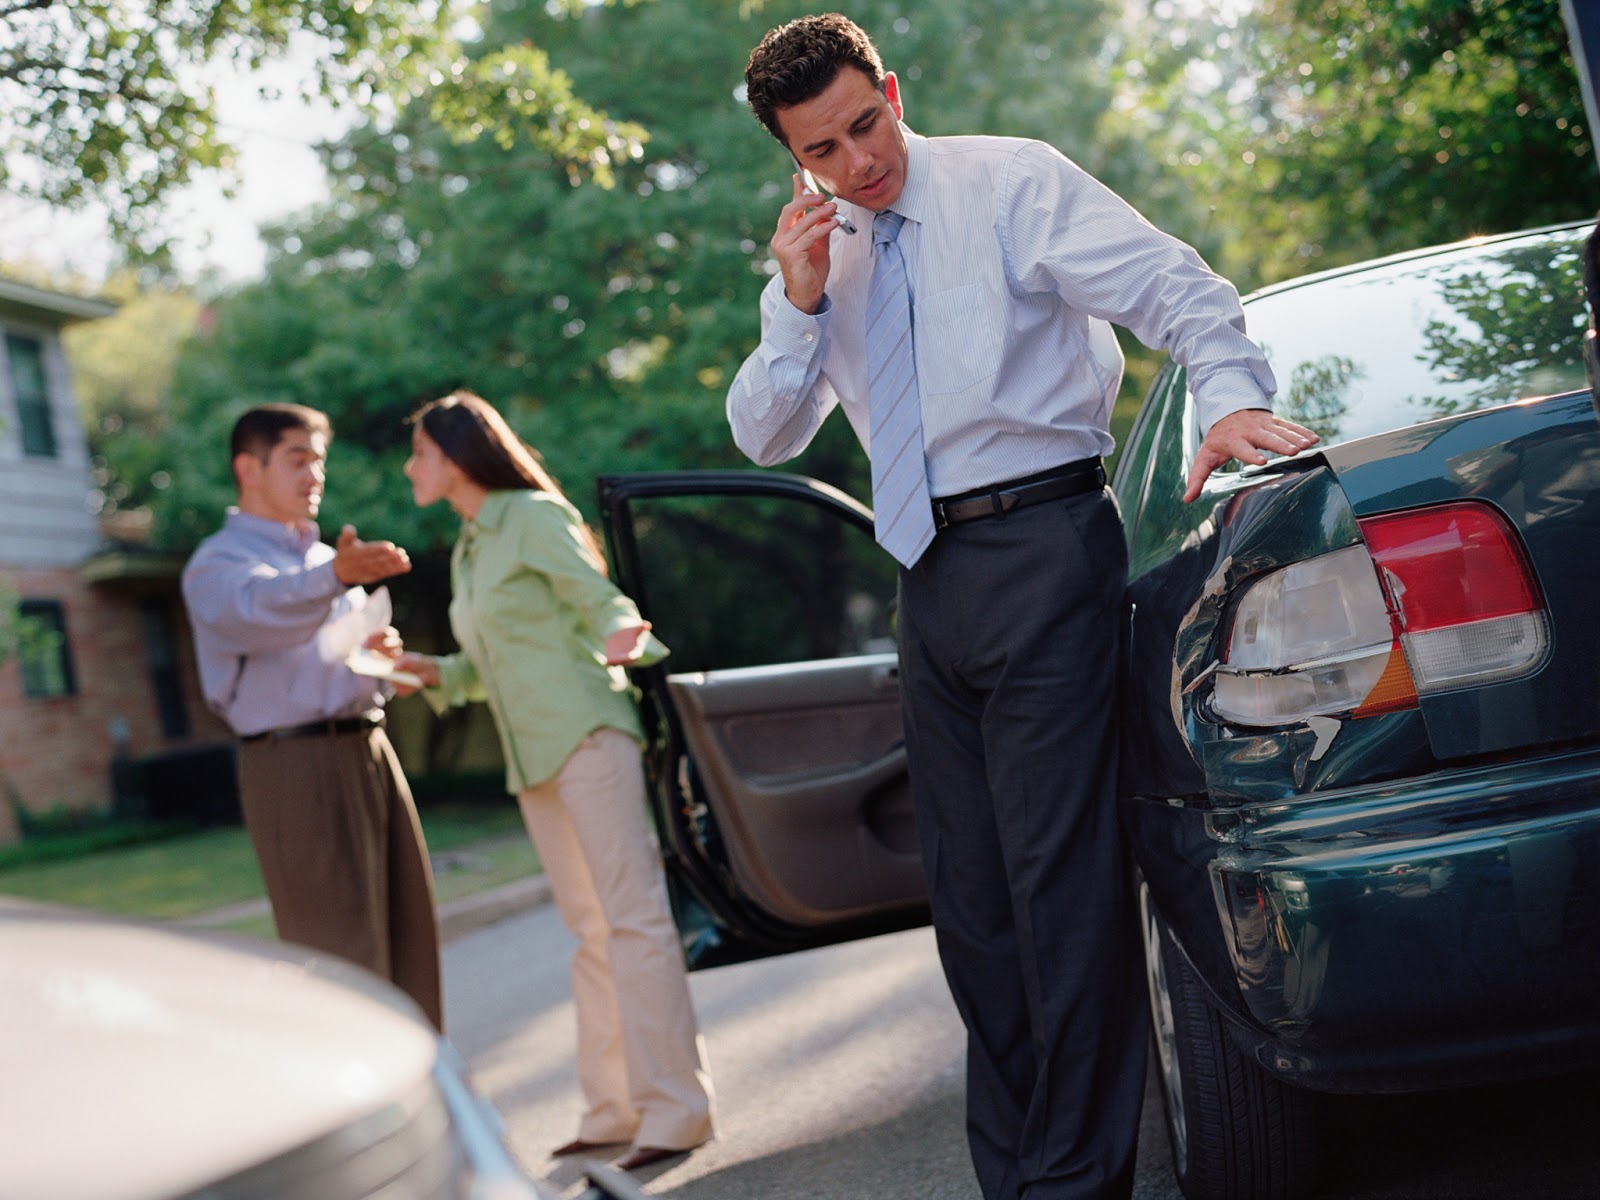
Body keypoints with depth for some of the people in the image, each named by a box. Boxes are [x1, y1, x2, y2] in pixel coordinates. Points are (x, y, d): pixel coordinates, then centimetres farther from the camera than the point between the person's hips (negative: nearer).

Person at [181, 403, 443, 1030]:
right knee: (342, 958, -11)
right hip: (296, 763, -8)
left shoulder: (324, 556, 23)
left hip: (369, 753, 8)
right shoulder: (218, 563, -2)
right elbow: (261, 610, -25)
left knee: (409, 936, 8)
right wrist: (335, 577, -46)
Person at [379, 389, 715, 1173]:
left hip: (585, 735, -8)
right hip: (531, 759, 8)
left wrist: (621, 638, -31)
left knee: (632, 915, -10)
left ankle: (674, 1110, -11)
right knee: (591, 931, 9)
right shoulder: (465, 553, 20)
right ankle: (612, 1109, 12)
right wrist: (429, 672, 5)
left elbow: (601, 603, -9)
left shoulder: (534, 518, -4)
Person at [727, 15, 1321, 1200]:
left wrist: (1234, 396, -29)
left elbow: (1177, 286, -11)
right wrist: (800, 304, -5)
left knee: (1058, 869, -10)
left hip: (1042, 545, -6)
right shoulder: (816, 254, 13)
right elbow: (764, 436, 9)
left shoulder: (1009, 182, -3)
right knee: (969, 888, 10)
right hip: (932, 570, 6)